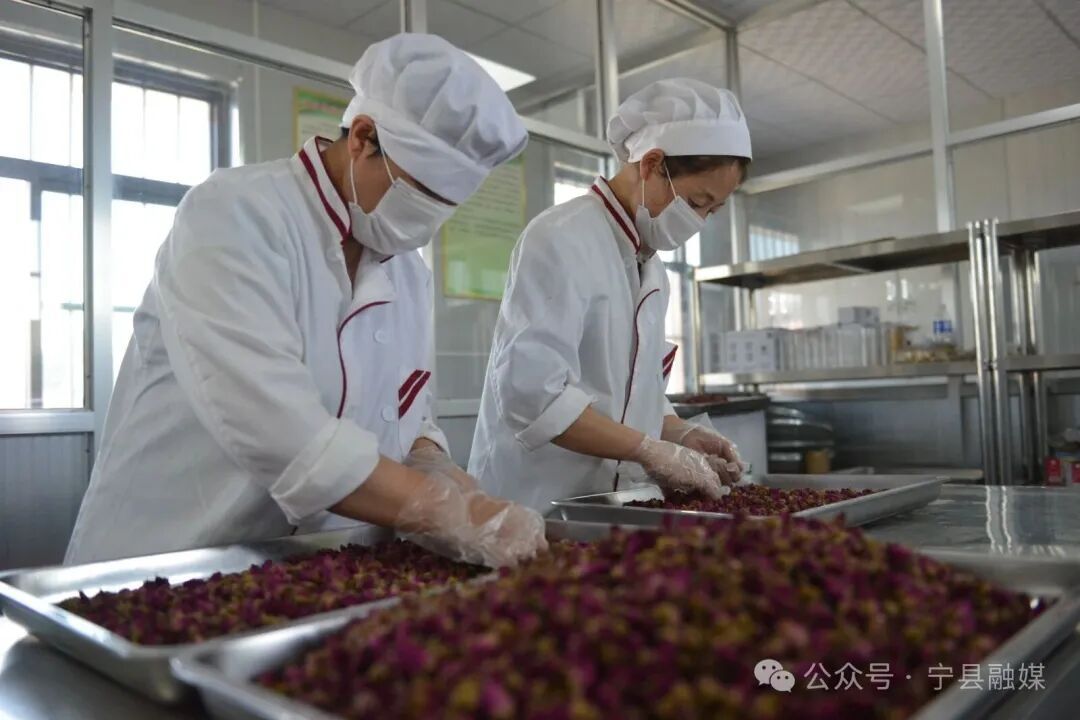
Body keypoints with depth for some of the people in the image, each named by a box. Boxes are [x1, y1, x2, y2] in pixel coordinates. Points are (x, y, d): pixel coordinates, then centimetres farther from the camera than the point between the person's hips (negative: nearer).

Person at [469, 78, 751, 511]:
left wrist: (681, 436, 1)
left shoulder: (649, 264, 12)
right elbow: (532, 392, -25)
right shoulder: (560, 239, -16)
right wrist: (651, 450, -21)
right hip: (534, 507, -8)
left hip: (611, 505, 8)